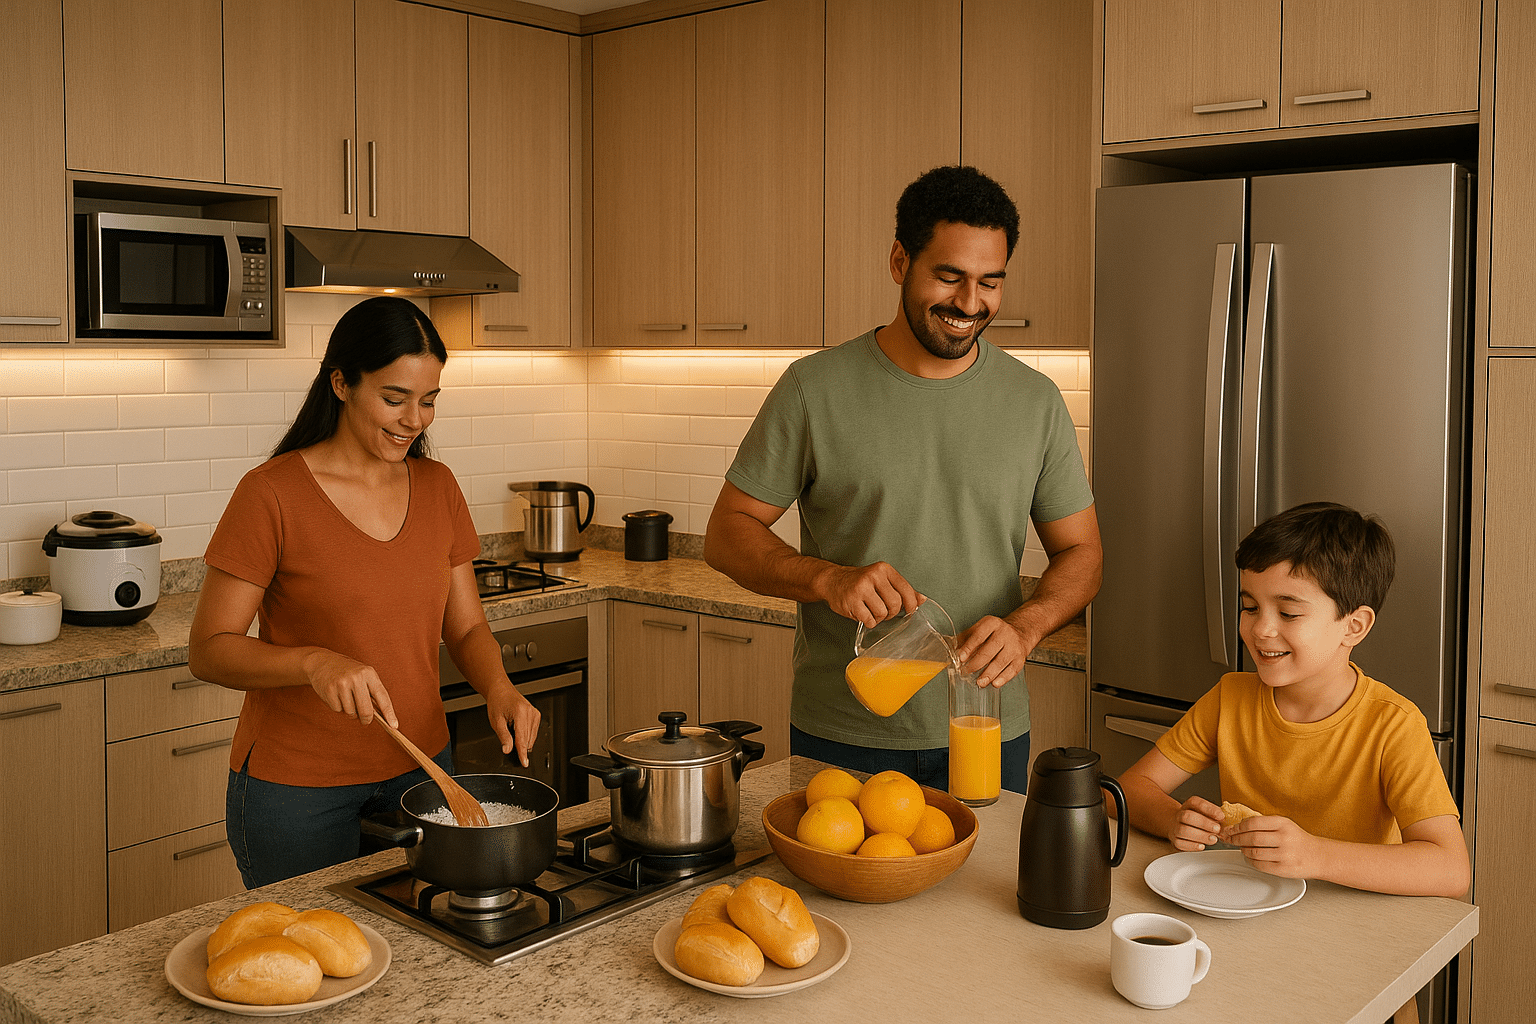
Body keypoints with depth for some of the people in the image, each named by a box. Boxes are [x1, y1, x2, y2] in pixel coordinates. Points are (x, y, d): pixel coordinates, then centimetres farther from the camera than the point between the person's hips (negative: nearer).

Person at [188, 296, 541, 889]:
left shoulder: (437, 488, 2)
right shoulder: (272, 495, -14)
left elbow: (466, 628, 6)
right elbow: (209, 651, -13)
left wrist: (498, 688, -14)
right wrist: (315, 662, -30)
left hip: (418, 768, 5)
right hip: (296, 788, -5)